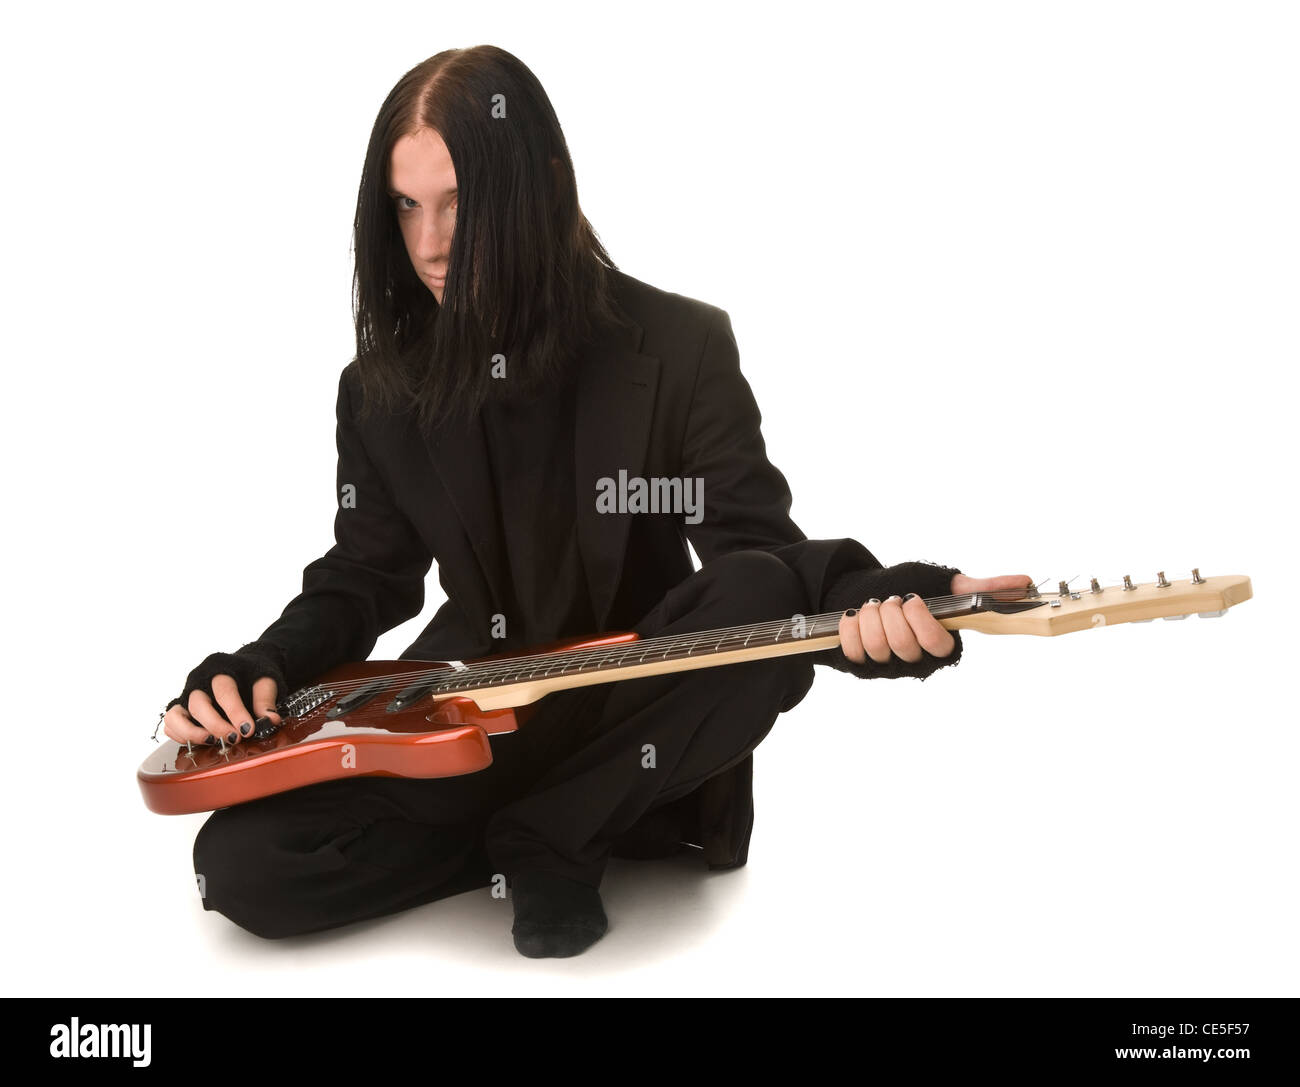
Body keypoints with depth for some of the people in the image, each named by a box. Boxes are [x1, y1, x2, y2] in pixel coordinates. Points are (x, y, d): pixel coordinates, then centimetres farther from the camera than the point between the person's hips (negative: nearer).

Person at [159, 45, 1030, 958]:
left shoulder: (680, 348, -11)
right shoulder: (383, 385, 0)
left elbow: (758, 541, -14)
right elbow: (368, 574, 8)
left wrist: (864, 600, -36)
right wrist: (261, 669, -11)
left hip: (635, 735, -2)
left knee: (765, 605, -35)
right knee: (244, 862, -17)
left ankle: (545, 841, -11)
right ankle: (569, 837, -2)